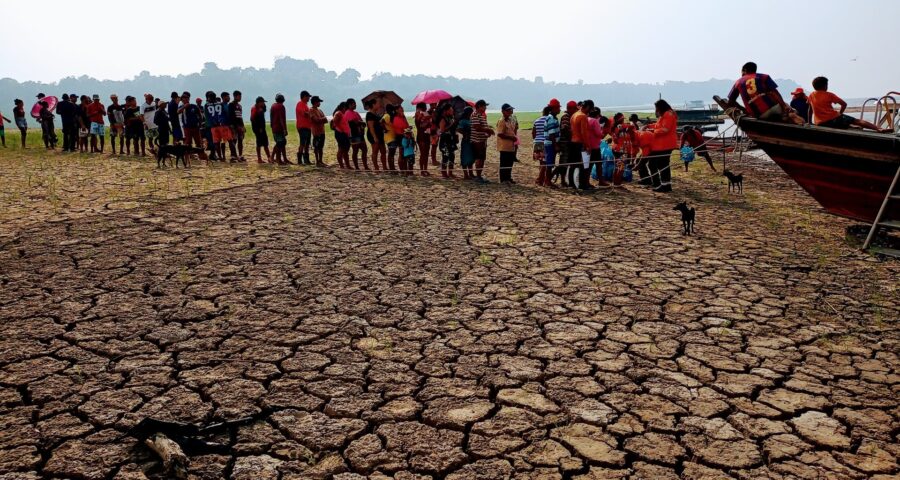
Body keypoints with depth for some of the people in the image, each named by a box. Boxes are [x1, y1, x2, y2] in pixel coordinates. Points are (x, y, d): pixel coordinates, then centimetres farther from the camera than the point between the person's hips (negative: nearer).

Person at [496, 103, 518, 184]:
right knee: (504, 164, 0)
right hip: (504, 146, -8)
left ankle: (508, 178, 25)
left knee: (510, 163, 14)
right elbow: (500, 134, -20)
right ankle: (503, 179, 7)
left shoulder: (512, 119, 10)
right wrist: (511, 137, -19)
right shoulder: (501, 121, -15)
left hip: (511, 146, 8)